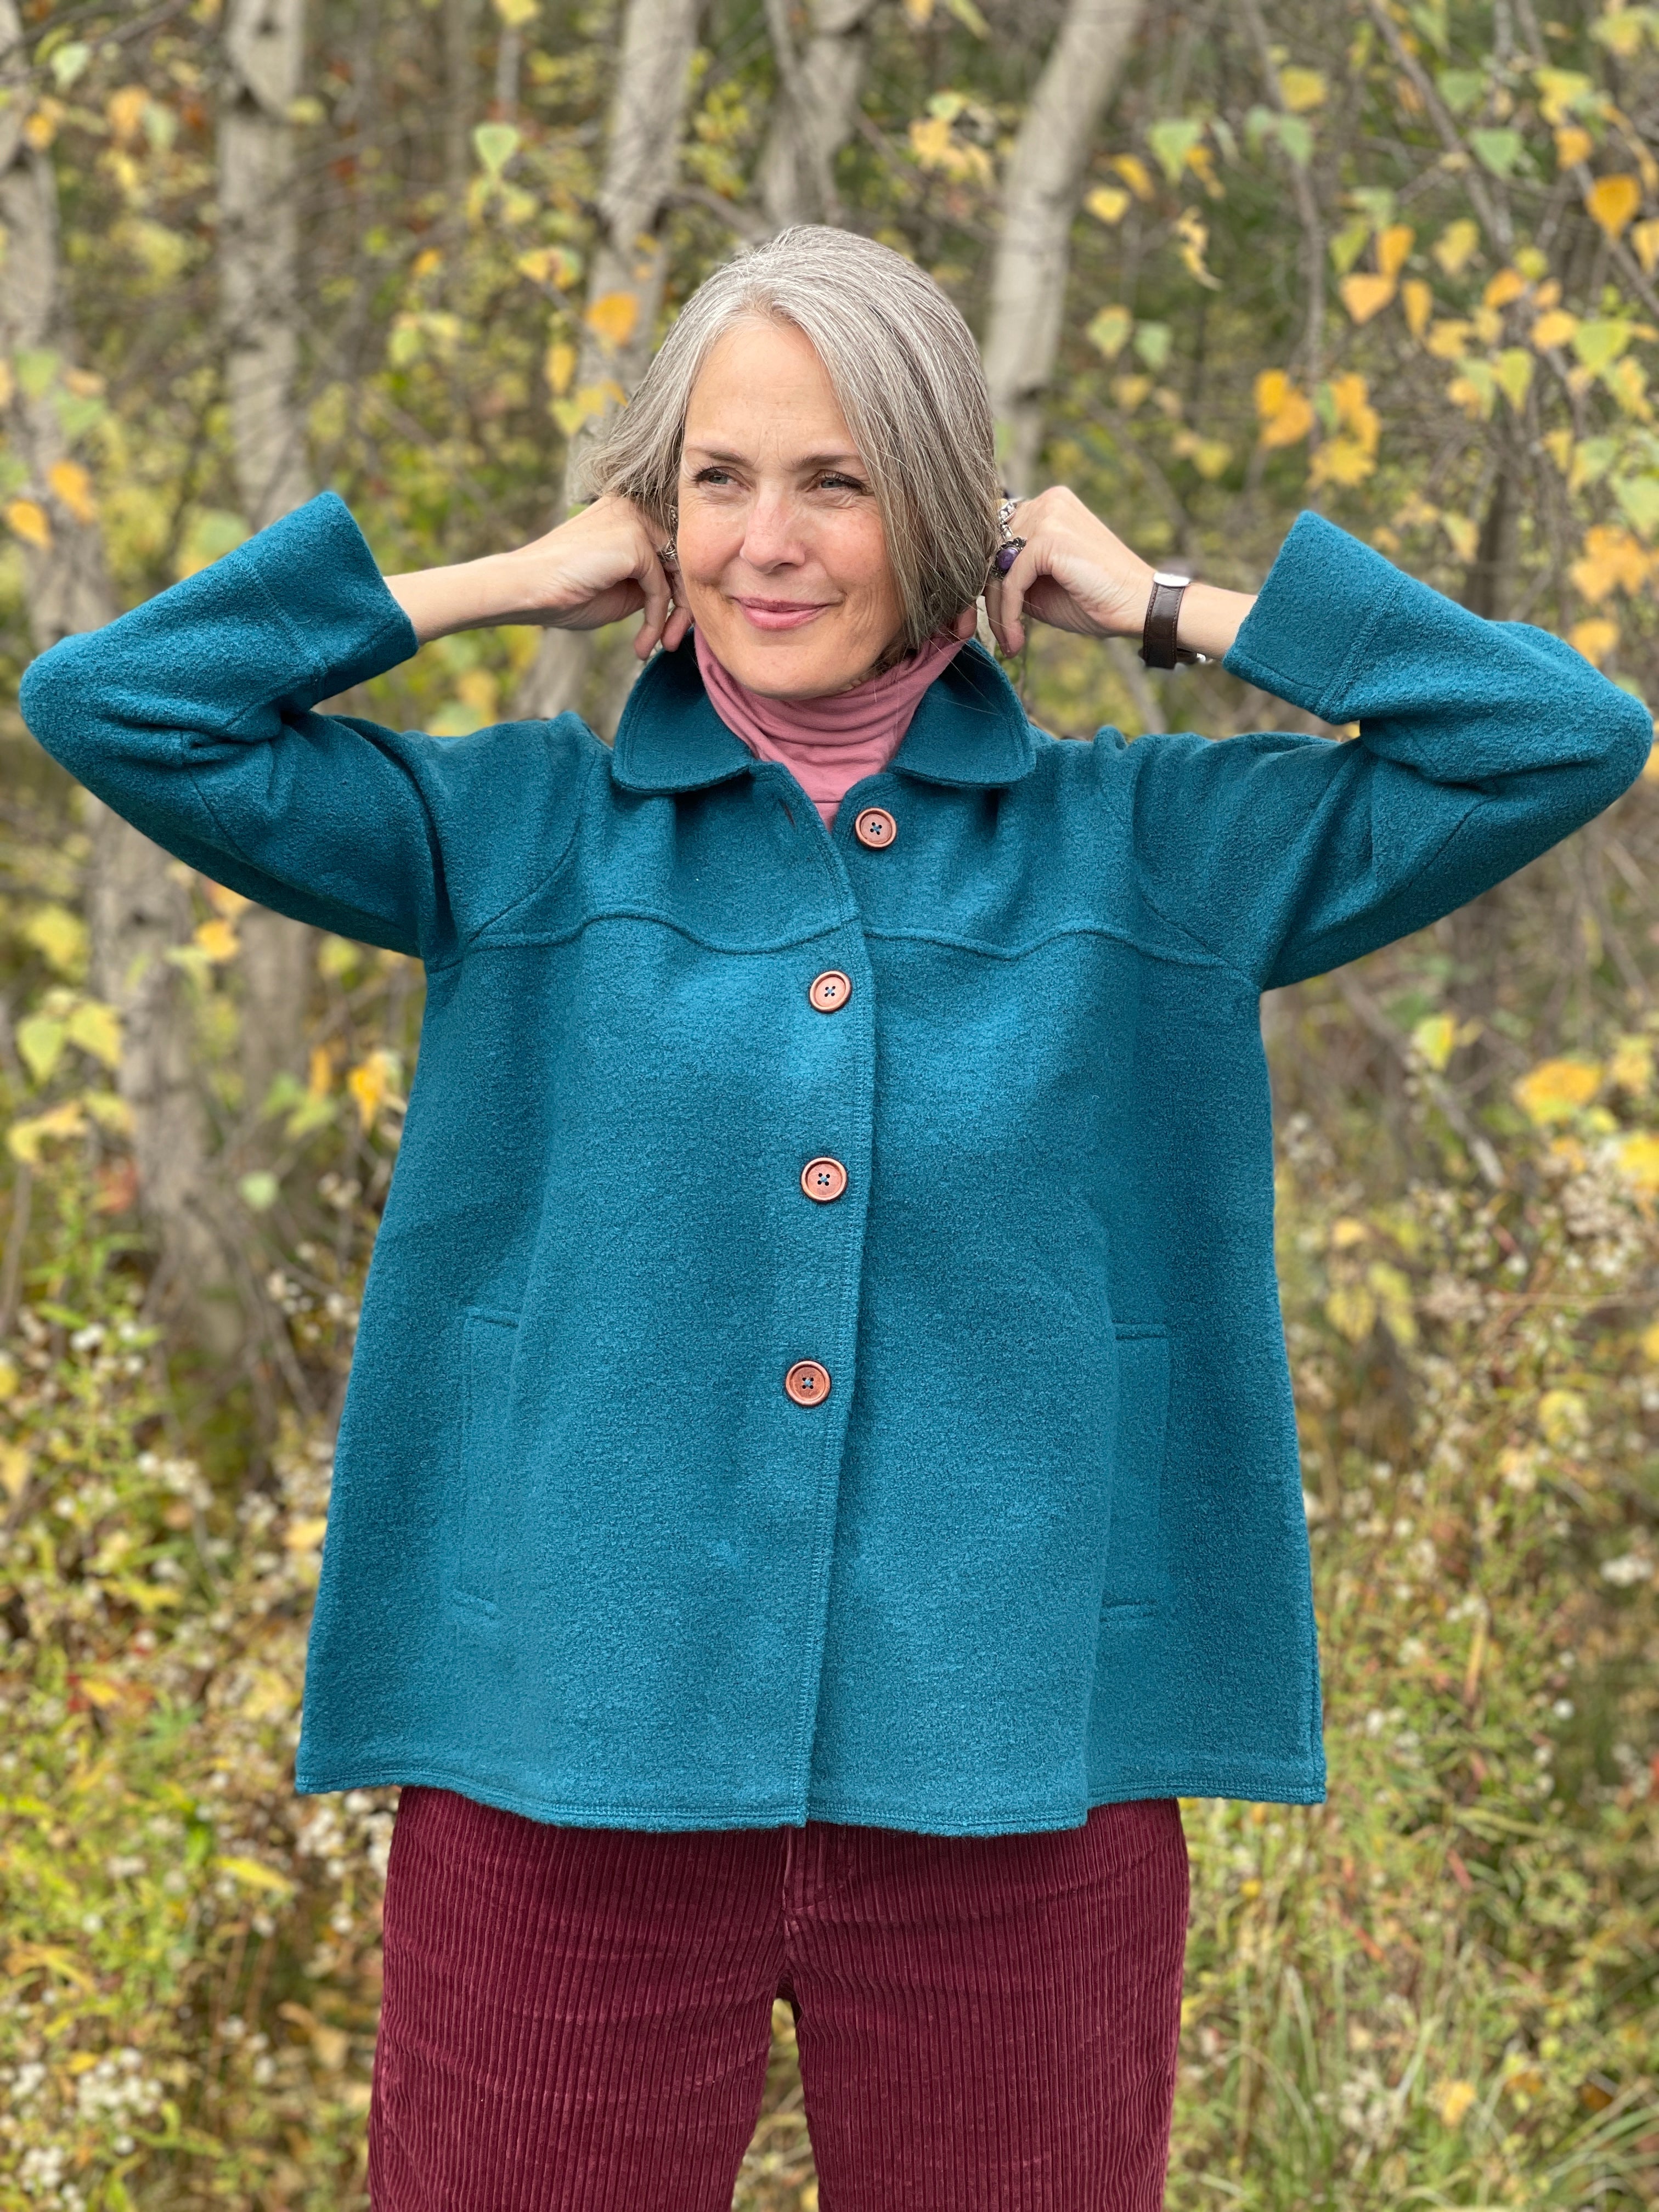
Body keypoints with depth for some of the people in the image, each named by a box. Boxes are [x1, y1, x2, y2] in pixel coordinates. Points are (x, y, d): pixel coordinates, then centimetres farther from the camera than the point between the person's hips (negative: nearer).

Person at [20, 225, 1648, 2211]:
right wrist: (507, 580, 5)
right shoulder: (525, 841, 7)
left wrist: (1165, 608, 6)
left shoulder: (1156, 853, 8)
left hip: (1012, 1794, 1)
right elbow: (109, 704, 5)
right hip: (573, 1784, 0)